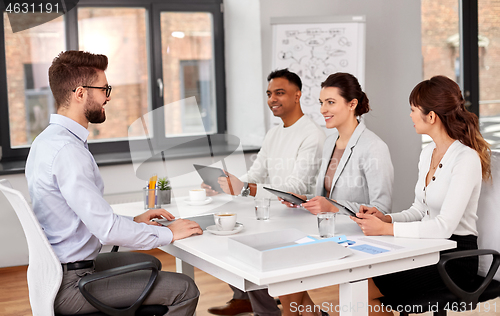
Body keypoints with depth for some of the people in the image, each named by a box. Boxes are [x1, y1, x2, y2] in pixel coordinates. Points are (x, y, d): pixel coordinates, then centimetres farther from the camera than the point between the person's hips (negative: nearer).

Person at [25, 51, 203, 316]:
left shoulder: (47, 140, 8)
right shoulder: (66, 150, -24)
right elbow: (106, 229, -27)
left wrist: (133, 221, 10)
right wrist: (168, 233, -14)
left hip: (53, 270, 11)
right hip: (69, 286, -11)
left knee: (150, 264, 27)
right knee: (184, 289, -9)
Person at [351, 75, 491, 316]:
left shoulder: (466, 159, -17)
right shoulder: (428, 153, 11)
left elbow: (445, 226, -25)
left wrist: (385, 229, -26)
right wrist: (385, 218, -3)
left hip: (455, 258, -8)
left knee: (365, 290, -20)